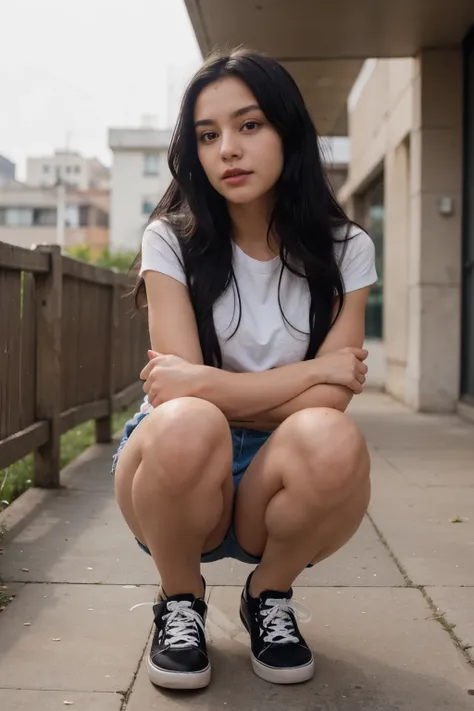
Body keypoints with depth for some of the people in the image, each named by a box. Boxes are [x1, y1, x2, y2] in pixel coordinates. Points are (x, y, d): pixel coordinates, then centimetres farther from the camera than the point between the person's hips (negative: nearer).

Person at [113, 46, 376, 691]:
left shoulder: (343, 250, -3)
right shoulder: (171, 241, -6)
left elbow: (329, 402, -13)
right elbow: (176, 392, -16)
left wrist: (205, 383, -19)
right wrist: (317, 369, -14)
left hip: (283, 478, 1)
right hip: (181, 475, 0)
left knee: (332, 442, -33)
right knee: (187, 426, -36)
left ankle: (269, 596, 0)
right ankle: (180, 602, -2)